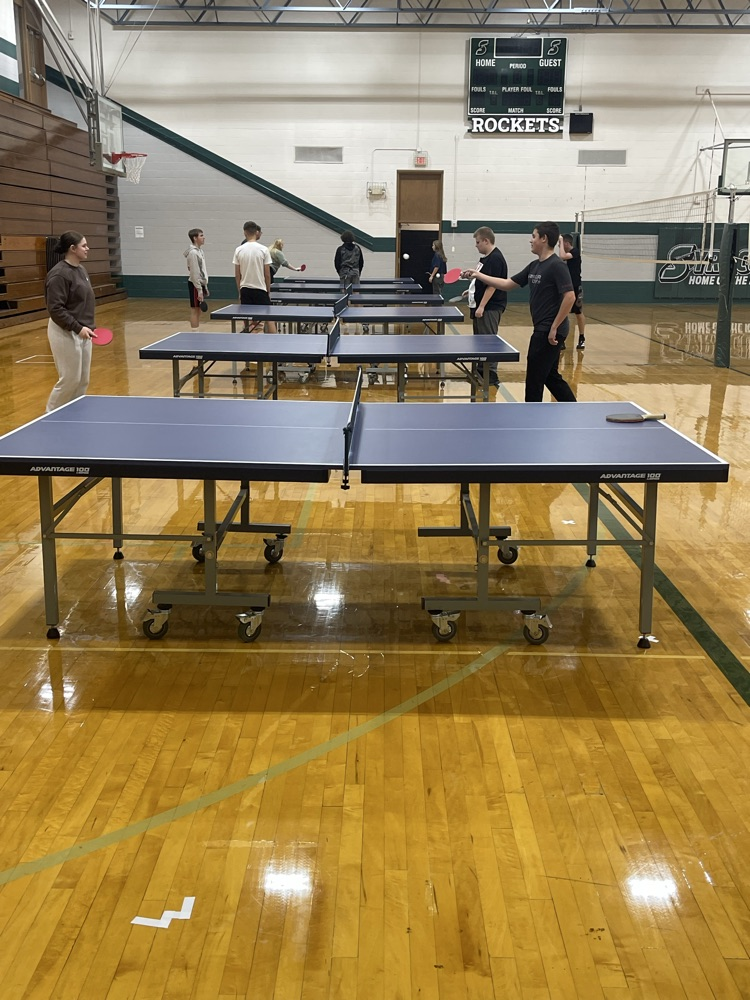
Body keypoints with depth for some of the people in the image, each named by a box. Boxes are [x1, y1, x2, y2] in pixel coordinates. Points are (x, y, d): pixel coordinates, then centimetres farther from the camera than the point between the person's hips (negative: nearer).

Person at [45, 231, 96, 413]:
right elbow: (55, 309, -20)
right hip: (66, 333, -9)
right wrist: (77, 328, -23)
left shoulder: (81, 269, 11)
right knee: (70, 379, -3)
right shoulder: (59, 274, -17)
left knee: (83, 380, 10)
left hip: (82, 332, 9)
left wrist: (86, 327, 13)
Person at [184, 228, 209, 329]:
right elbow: (194, 273, -19)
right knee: (195, 310, -5)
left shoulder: (200, 250, 13)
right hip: (195, 285, -9)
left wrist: (205, 287, 19)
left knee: (198, 310, 12)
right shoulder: (193, 252, -16)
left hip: (201, 284, 9)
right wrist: (199, 290, -21)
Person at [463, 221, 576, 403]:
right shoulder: (534, 266, 12)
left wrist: (554, 328, -22)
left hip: (550, 332, -9)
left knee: (534, 377, 0)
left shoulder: (556, 266, -15)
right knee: (550, 376, 16)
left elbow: (570, 297, -22)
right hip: (542, 330, 9)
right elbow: (507, 284, 17)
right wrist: (478, 275, 11)